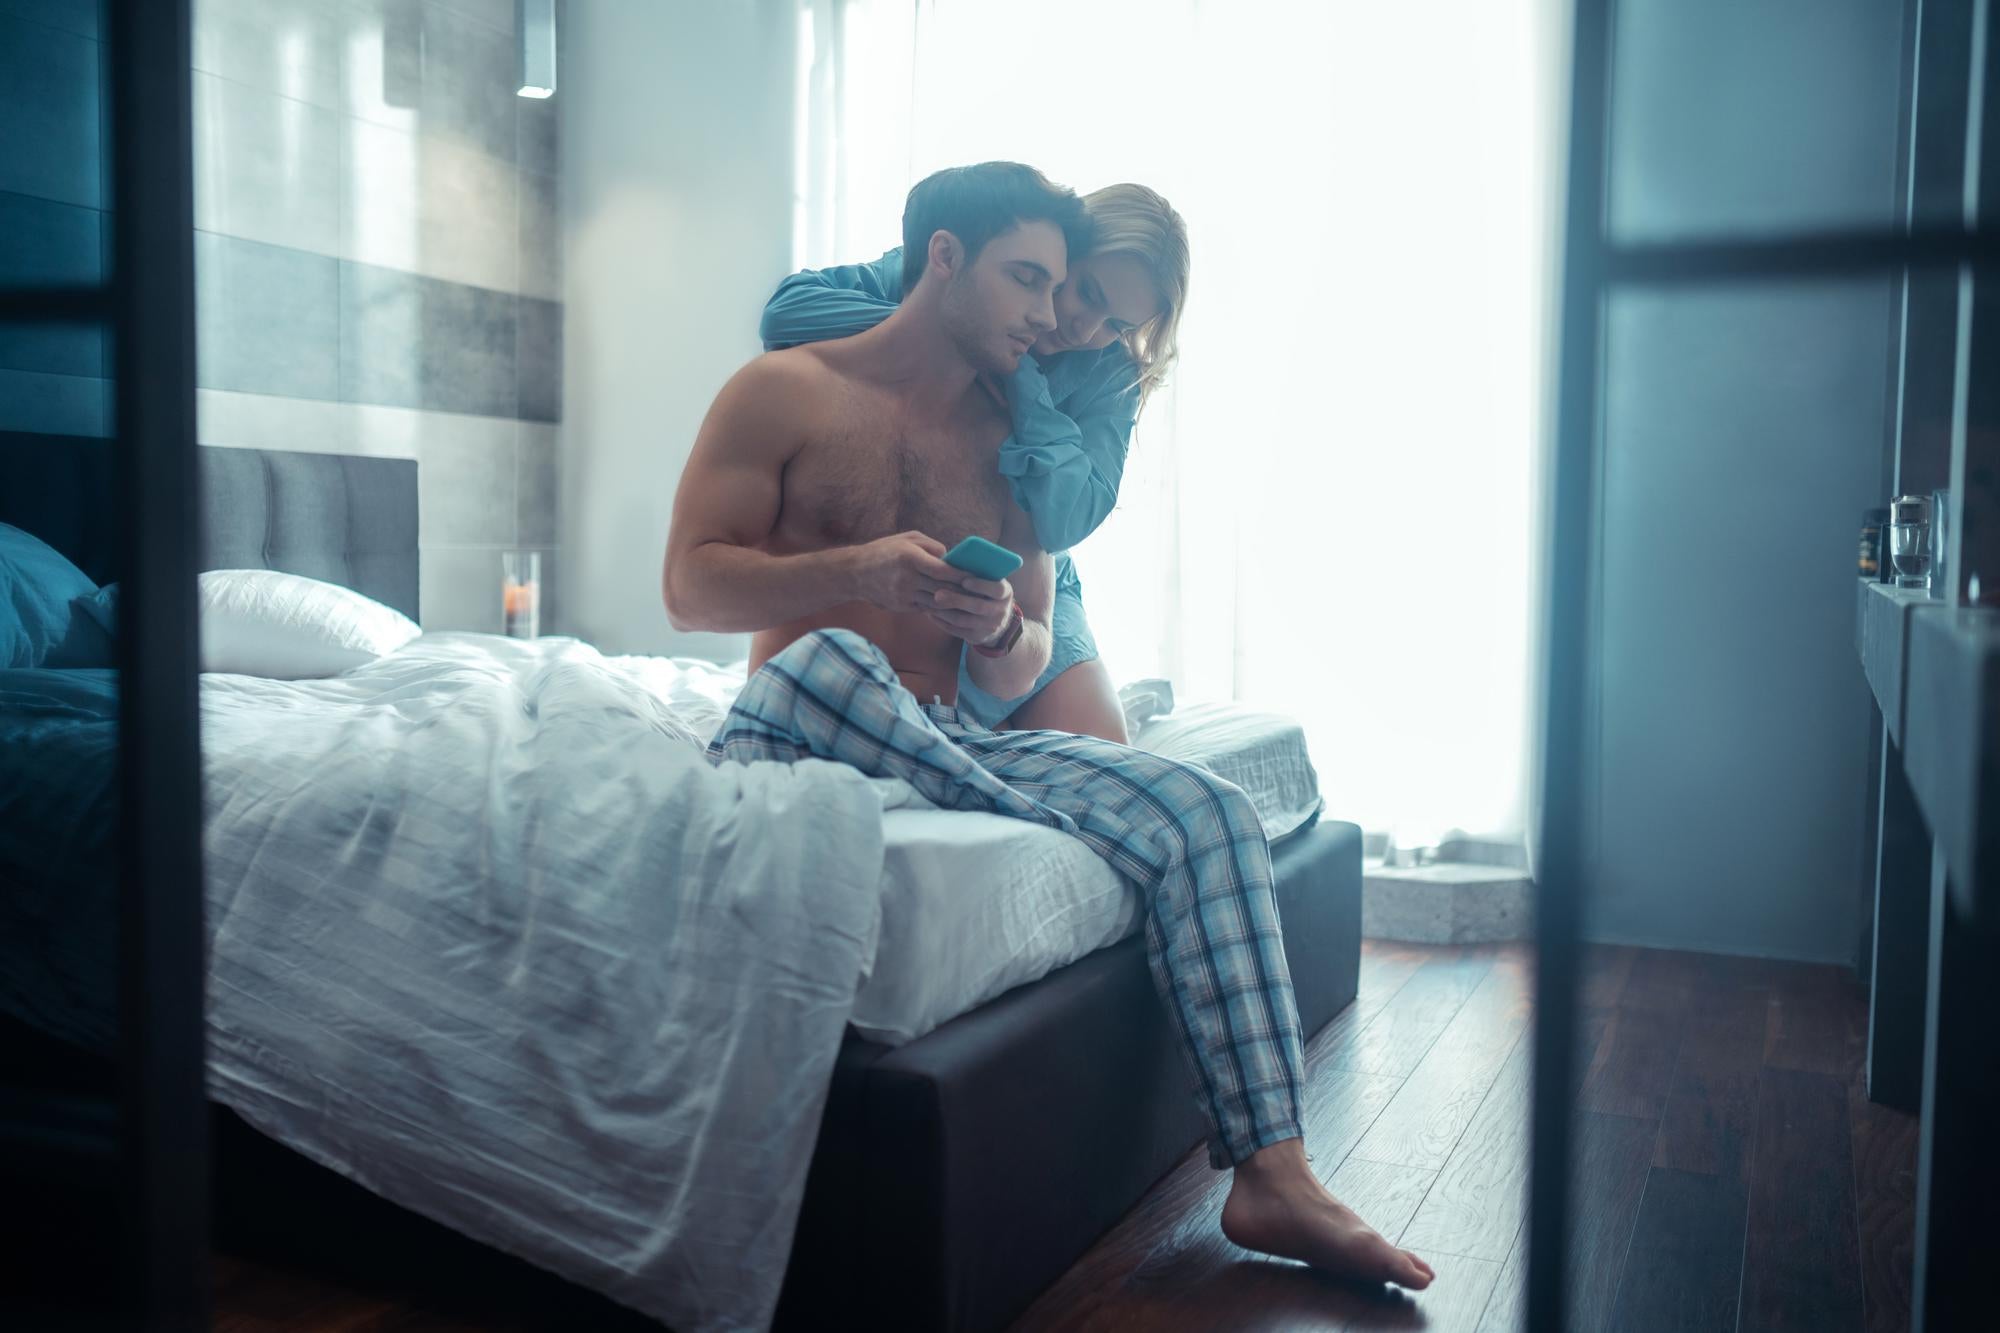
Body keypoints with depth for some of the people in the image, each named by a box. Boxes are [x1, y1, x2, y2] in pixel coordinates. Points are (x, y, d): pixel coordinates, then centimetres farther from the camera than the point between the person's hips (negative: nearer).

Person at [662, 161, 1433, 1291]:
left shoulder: (1011, 440, 14)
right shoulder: (785, 391, 1)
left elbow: (1023, 675, 12)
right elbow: (690, 586, -7)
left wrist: (1000, 632, -13)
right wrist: (861, 571, -22)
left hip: (952, 743, 4)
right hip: (795, 734, -4)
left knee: (1211, 814, -17)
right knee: (825, 659, -41)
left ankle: (1274, 1175, -19)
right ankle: (1046, 832, -19)